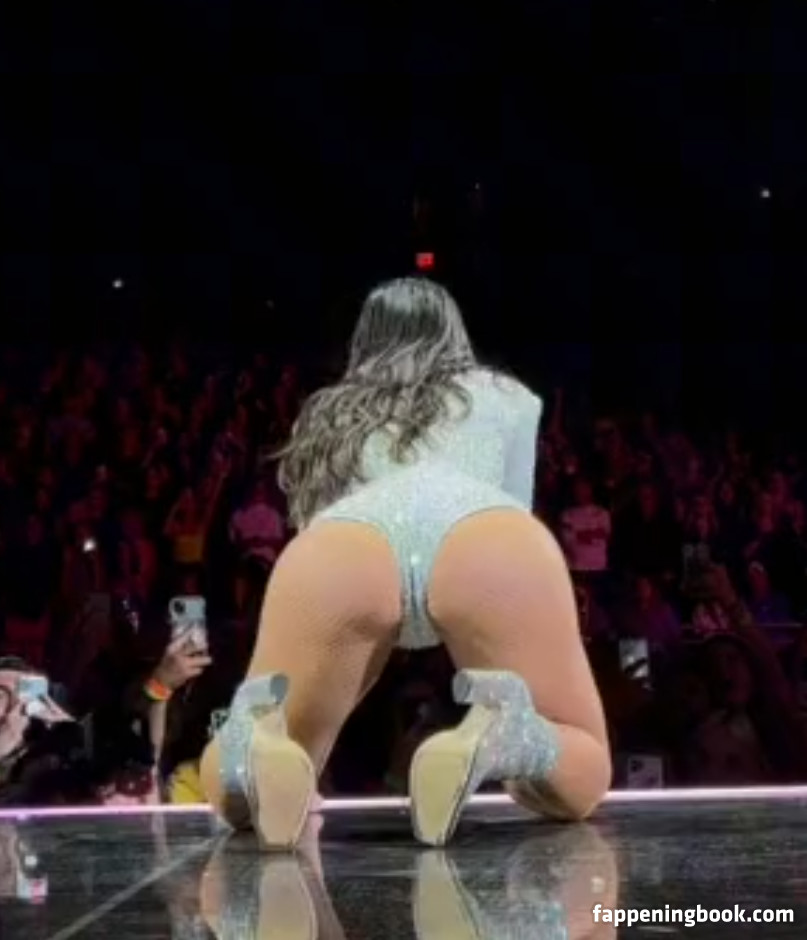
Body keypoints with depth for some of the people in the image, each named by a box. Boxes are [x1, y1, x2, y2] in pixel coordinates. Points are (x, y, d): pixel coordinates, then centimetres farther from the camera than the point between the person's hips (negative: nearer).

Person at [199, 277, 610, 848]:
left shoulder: (325, 417, 43)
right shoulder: (506, 397, 40)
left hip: (337, 553, 1)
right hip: (488, 544, -1)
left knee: (237, 794, 17)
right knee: (579, 782, 15)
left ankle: (262, 749, -21)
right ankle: (503, 738, -22)